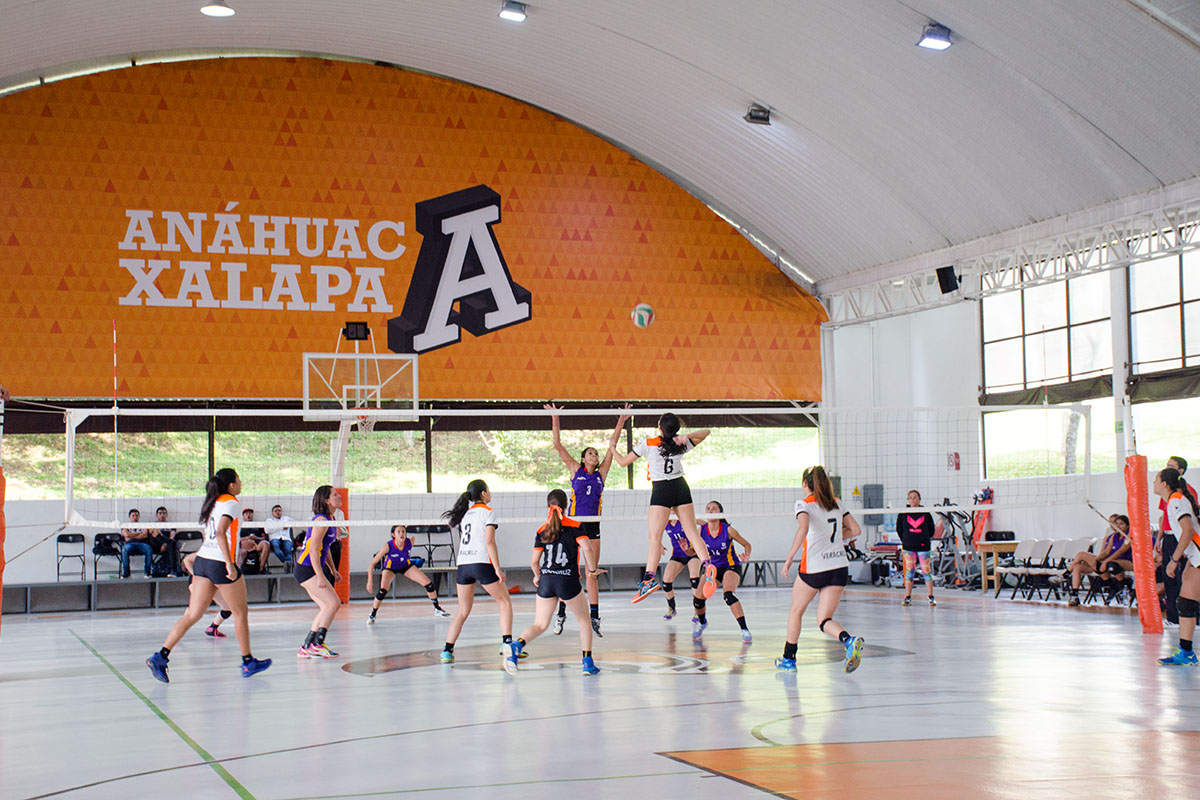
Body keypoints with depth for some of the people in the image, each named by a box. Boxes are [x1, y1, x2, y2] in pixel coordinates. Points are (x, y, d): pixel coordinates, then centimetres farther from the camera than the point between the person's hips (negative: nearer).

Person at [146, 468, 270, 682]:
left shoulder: (213, 502, 15)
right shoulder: (231, 503, -10)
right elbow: (221, 532, -23)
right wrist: (230, 564, -26)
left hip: (202, 560, 8)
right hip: (219, 564, -8)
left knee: (193, 614, 4)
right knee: (240, 613, 9)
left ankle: (161, 656, -6)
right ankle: (248, 662, 19)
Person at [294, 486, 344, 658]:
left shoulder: (329, 520, 15)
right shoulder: (321, 520, -15)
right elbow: (313, 549, -21)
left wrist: (333, 571, 21)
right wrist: (320, 576, -24)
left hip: (312, 568, 10)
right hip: (306, 568, -10)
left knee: (326, 607, 8)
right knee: (334, 603, -14)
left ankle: (306, 648, 10)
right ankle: (317, 644, -14)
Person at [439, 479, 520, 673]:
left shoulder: (465, 513, 17)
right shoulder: (487, 512, -2)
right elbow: (490, 542, -10)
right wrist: (498, 569, -11)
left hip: (462, 564, 6)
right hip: (482, 563, -6)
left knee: (463, 611, 15)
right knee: (505, 602, 5)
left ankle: (447, 651, 10)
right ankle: (507, 642, -13)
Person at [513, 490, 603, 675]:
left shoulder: (542, 531, 7)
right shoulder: (576, 526, -2)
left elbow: (534, 561, 5)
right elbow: (587, 549, -14)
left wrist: (538, 576, 25)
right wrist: (592, 569, 3)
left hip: (546, 581, 3)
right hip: (568, 581, -2)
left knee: (540, 625, 8)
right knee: (584, 619, 19)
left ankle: (518, 643, -22)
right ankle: (588, 663, 13)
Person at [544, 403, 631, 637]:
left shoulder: (601, 473, 11)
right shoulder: (575, 469, 6)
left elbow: (612, 446, 11)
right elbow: (558, 445, 2)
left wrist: (621, 421, 9)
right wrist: (555, 418, -3)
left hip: (593, 525, 3)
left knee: (591, 573, 5)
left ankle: (594, 617, 5)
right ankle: (561, 614, 7)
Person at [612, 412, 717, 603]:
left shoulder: (647, 444, -7)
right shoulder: (681, 445, 4)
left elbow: (623, 462, 3)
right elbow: (706, 432, 19)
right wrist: (686, 437, 2)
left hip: (661, 489, -4)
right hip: (681, 487, 4)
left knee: (655, 537, -8)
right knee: (692, 532, 4)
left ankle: (649, 578, -18)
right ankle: (707, 565, -12)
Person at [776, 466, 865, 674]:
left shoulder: (804, 504, -6)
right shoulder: (837, 504, 11)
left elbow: (803, 529, -24)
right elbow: (855, 530, 13)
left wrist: (789, 557, -21)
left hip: (813, 567, -5)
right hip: (840, 567, 5)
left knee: (796, 611, 18)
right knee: (824, 620, 6)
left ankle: (789, 658, 26)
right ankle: (849, 640, -24)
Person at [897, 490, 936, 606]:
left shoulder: (925, 513, 2)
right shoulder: (903, 514, 4)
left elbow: (931, 529, 11)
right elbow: (899, 528, 11)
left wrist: (925, 539, 7)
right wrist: (904, 541, 8)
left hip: (923, 545, -1)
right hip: (908, 546, 1)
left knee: (926, 570, -2)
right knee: (909, 571, 3)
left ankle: (931, 597, 5)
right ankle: (907, 597, 9)